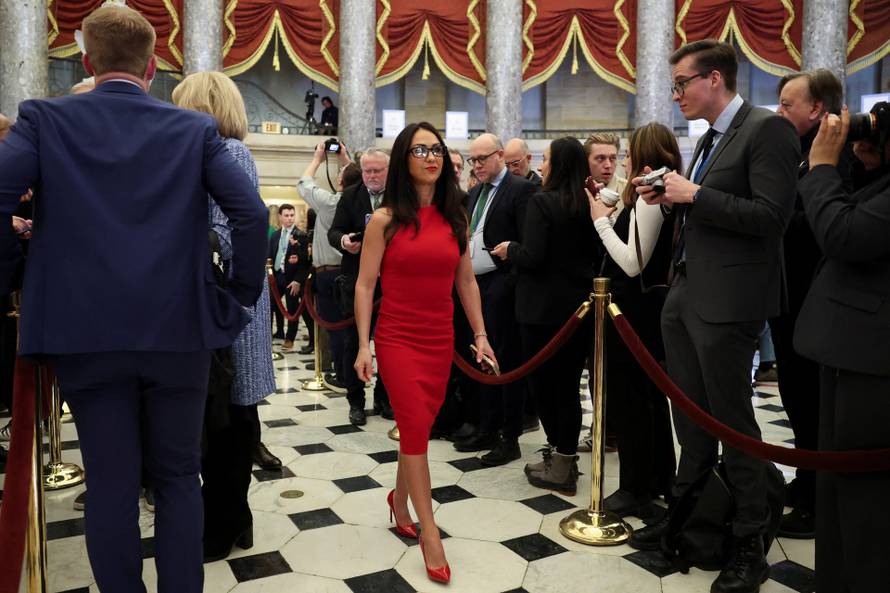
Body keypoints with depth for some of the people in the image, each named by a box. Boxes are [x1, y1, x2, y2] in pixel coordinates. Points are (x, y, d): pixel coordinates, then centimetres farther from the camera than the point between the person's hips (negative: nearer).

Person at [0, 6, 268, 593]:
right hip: (179, 330, 0)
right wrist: (241, 298, 4)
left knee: (110, 484, 11)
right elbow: (252, 215, -7)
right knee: (178, 477, 14)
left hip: (86, 331, 0)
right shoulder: (196, 128, 2)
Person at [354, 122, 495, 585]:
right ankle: (429, 533, 4)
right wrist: (363, 346, -9)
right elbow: (365, 285, -5)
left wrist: (480, 333, 8)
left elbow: (466, 281, 11)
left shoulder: (455, 217, 7)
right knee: (416, 428, -7)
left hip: (440, 340, 4)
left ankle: (400, 501, 35)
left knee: (418, 428, 11)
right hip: (397, 338, -4)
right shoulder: (385, 220, -5)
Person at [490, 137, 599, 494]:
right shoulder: (589, 204, 5)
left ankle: (561, 462, 11)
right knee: (568, 384, 13)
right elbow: (597, 254, 10)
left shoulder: (542, 202, -13)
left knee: (542, 382, 6)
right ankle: (564, 460, 22)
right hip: (581, 306, 6)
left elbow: (532, 258, -19)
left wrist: (509, 249, 0)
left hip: (545, 308, -6)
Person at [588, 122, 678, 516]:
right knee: (650, 394, 18)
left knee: (629, 397, 0)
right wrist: (609, 215, 7)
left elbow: (633, 262, -22)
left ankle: (636, 490, 11)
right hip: (651, 303, 10)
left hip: (634, 307, -10)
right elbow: (638, 256, 9)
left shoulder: (648, 198, -17)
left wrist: (602, 221, -14)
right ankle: (661, 479, 32)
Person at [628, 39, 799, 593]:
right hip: (685, 295, 8)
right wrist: (672, 198, 4)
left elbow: (771, 216, -20)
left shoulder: (767, 129, -11)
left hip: (726, 301, -8)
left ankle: (751, 543, 18)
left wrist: (694, 195, -18)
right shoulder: (709, 139, 15)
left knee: (732, 419, 2)